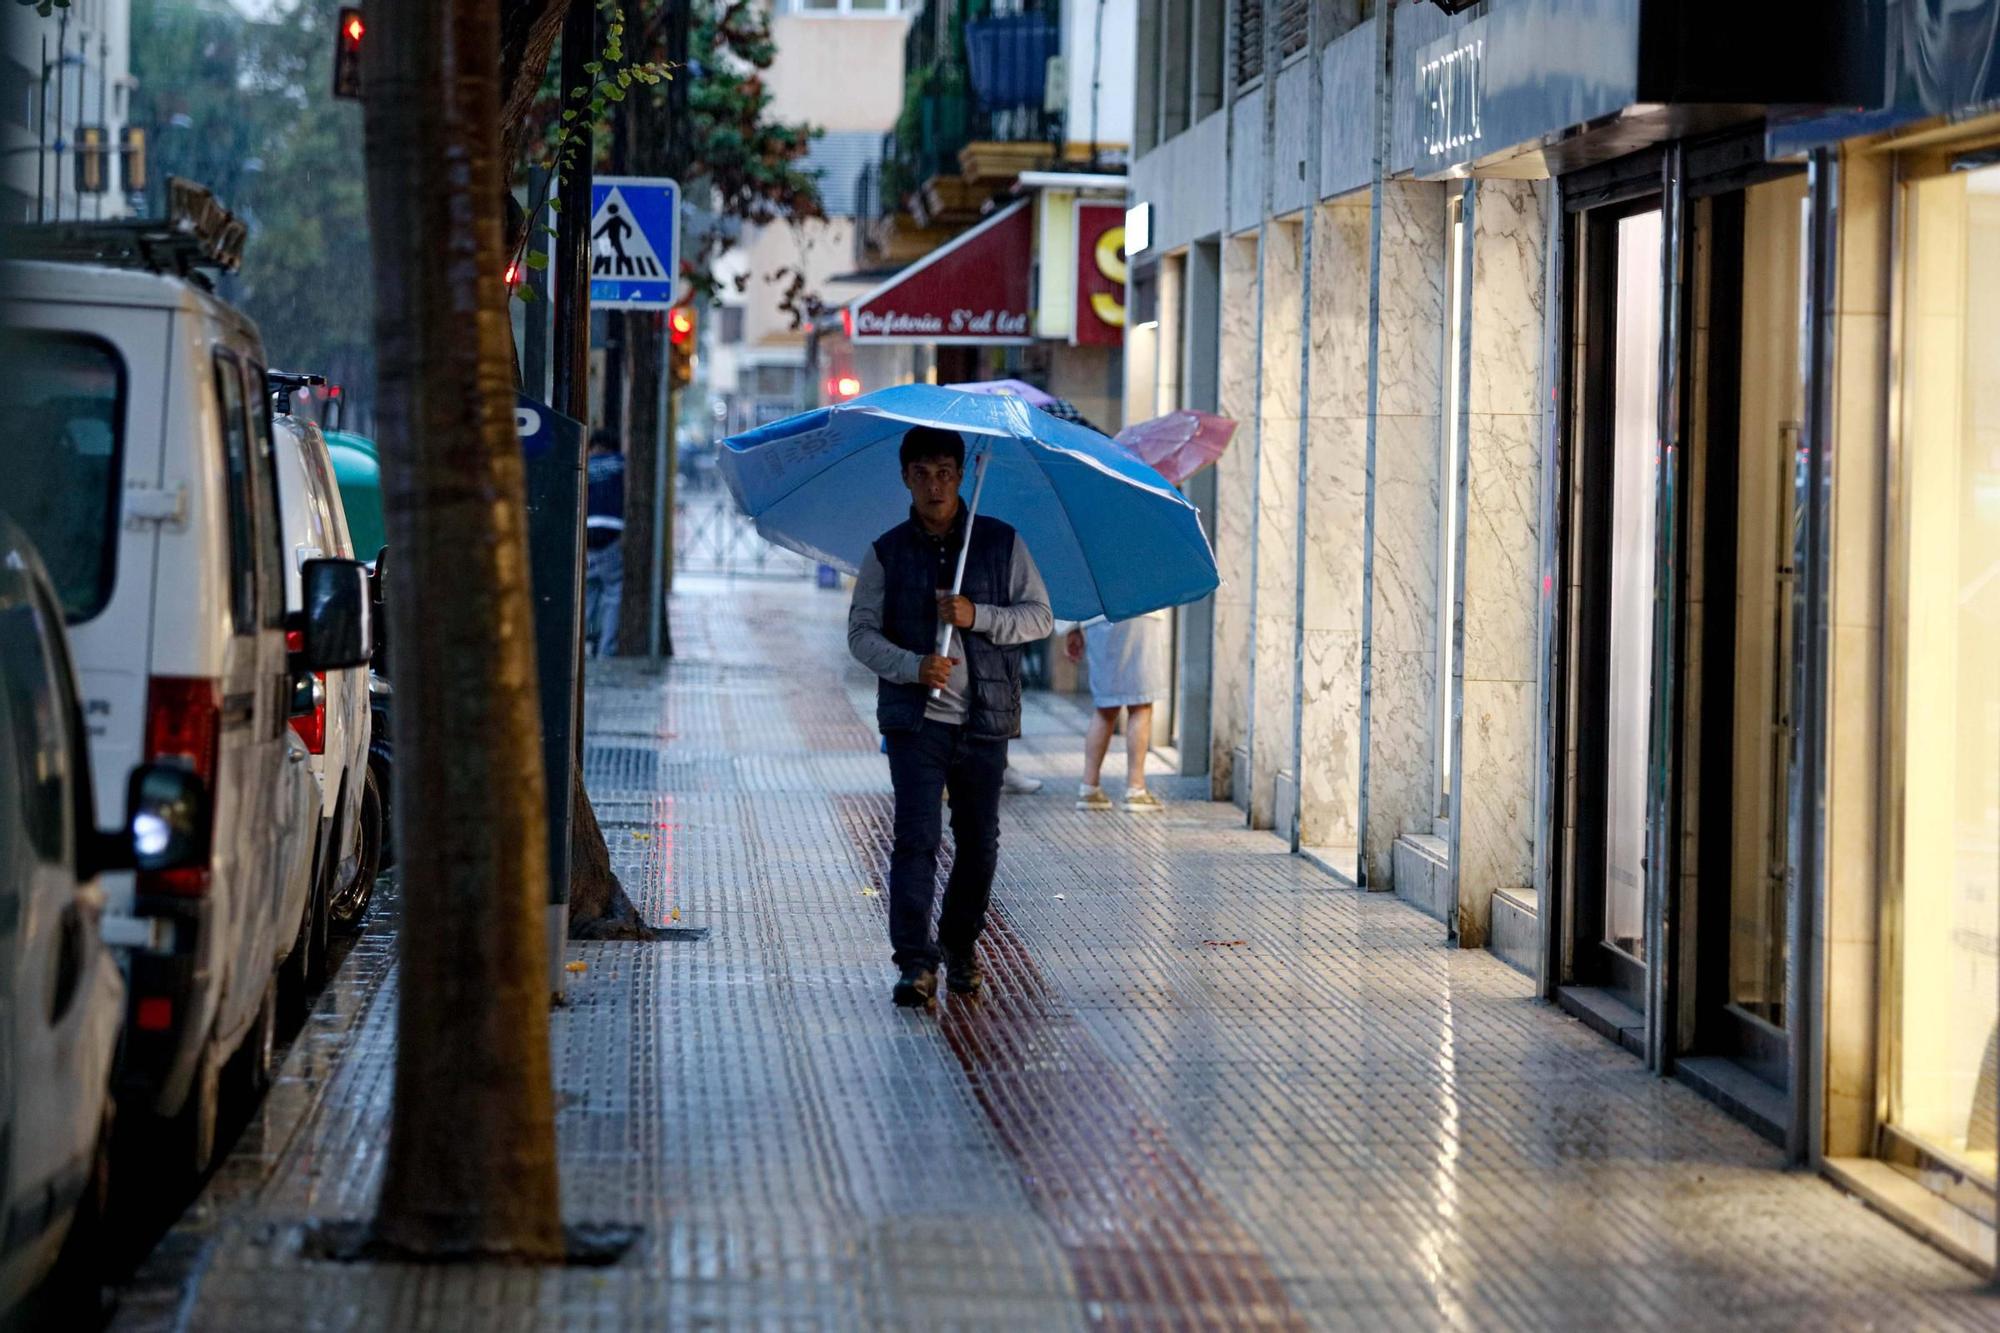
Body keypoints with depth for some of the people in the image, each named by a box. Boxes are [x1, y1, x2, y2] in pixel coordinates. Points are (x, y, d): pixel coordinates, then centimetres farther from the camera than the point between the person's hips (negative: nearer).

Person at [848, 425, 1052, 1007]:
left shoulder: (1001, 542, 5)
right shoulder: (887, 552, 5)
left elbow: (1040, 617, 4)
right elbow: (861, 632, 2)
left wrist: (977, 617, -14)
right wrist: (913, 667, -16)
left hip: (986, 719, 1)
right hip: (915, 718, -1)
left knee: (979, 841, 8)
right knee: (917, 837, -12)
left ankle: (960, 948, 26)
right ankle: (915, 964, -14)